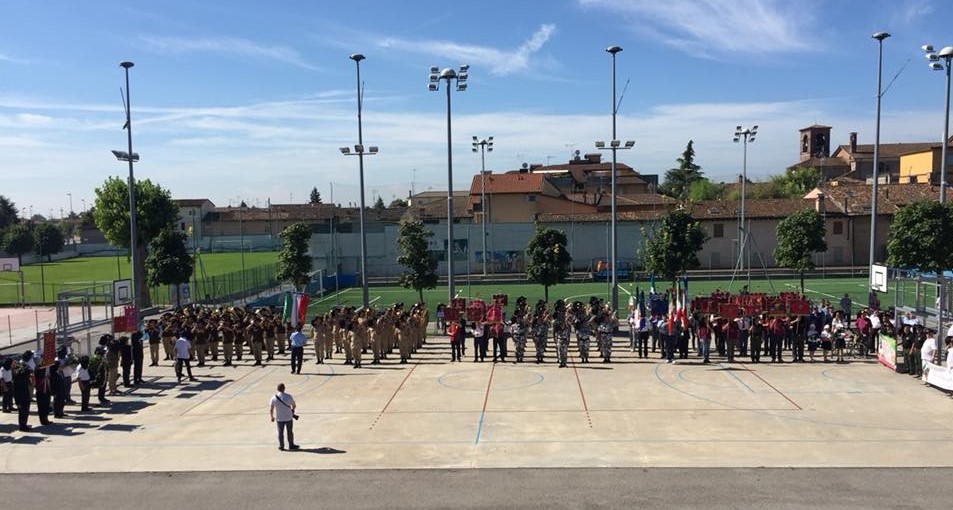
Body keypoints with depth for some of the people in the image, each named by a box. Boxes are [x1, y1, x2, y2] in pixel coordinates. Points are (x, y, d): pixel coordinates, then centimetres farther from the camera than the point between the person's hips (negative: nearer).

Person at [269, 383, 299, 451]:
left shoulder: (274, 398, -11)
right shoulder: (289, 397, -13)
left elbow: (271, 410, -5)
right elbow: (294, 405, 2)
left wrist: (272, 417, 12)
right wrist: (292, 409, 26)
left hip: (279, 418, 1)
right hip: (288, 418, -1)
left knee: (280, 432, 13)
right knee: (290, 432, 13)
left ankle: (281, 446, 20)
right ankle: (291, 445, 22)